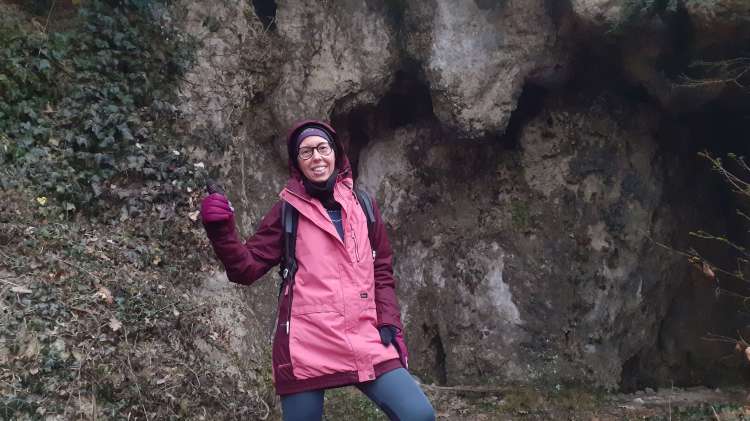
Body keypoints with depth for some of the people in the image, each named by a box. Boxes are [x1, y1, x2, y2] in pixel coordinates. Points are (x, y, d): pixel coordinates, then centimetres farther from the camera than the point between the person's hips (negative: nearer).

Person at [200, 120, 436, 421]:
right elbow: (246, 267, 1)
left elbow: (381, 271, 16)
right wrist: (221, 230, -15)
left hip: (364, 340, 2)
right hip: (306, 345, -2)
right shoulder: (287, 211, 5)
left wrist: (389, 323, 6)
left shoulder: (362, 204, 11)